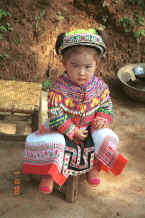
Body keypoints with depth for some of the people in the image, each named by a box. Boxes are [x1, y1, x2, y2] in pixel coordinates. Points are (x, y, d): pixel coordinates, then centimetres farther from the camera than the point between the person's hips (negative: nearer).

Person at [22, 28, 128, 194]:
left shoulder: (100, 87, -13)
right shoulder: (59, 89, -24)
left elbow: (106, 106, 4)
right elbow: (55, 116, -21)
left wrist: (103, 119, -17)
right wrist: (73, 131, -21)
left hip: (90, 127, 3)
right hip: (62, 129, -3)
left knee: (105, 137, -17)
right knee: (51, 142, -27)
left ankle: (94, 167, 12)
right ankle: (48, 173, 2)